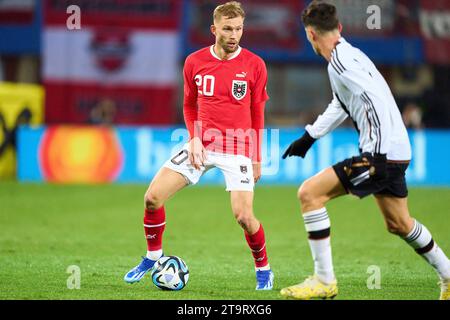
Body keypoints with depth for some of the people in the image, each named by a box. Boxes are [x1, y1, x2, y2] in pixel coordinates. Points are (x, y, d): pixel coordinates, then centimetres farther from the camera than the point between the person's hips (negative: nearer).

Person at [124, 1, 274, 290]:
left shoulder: (254, 65, -4)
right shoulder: (195, 62, 2)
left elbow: (257, 114, 4)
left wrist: (257, 159, 4)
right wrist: (194, 138, -2)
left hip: (238, 149, -3)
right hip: (202, 146, 3)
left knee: (243, 216, -16)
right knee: (153, 197, -7)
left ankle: (264, 269, 10)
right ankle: (153, 256, 16)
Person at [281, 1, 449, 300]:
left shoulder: (341, 61, -15)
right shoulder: (349, 55, 16)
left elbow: (378, 102, -24)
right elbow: (340, 106, 33)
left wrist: (373, 156, -26)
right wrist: (308, 137, 36)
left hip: (382, 153, -10)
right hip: (395, 153, 10)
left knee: (309, 193, -10)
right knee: (399, 224, 25)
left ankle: (324, 281, -8)